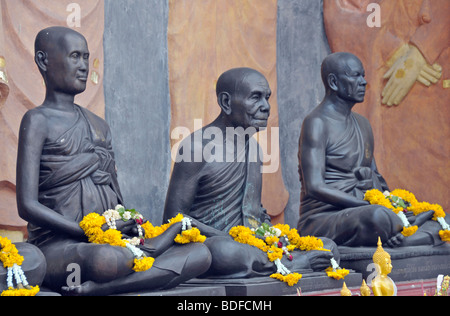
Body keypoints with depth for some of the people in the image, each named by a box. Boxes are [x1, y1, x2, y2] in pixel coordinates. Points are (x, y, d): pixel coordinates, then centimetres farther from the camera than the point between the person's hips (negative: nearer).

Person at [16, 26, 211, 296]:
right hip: (58, 248, -8)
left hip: (111, 241, 8)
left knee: (201, 254, -15)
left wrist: (128, 228, -2)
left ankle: (99, 287, -26)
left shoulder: (100, 126, 20)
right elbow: (28, 205, -11)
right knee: (106, 259, -45)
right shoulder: (38, 121, -1)